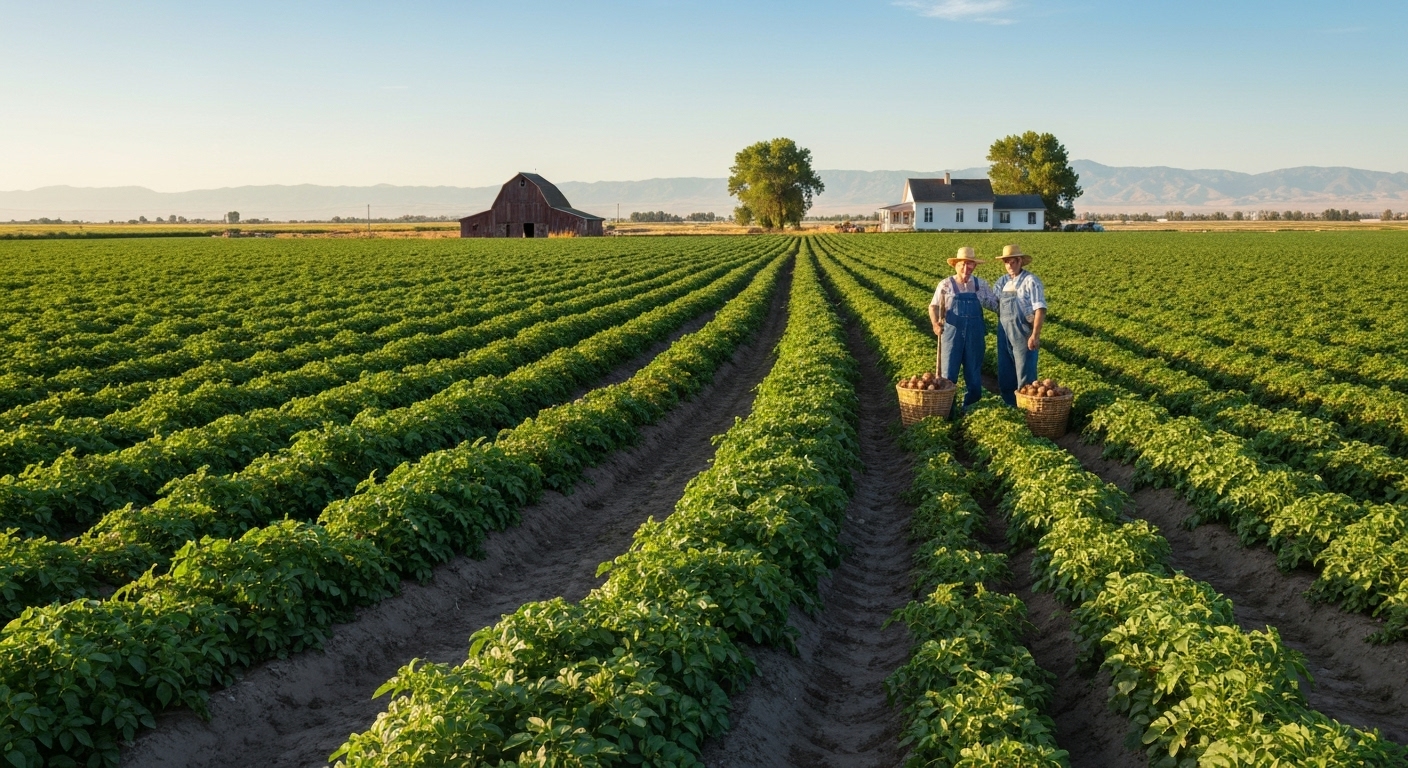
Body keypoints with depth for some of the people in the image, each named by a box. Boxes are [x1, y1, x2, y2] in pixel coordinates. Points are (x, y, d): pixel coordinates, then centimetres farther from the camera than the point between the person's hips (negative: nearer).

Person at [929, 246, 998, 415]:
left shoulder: (981, 285, 7)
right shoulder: (946, 284, 0)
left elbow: (996, 304, 8)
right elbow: (934, 306, -5)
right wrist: (935, 323, -22)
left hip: (975, 336, 2)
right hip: (952, 334, -2)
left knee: (974, 375, 8)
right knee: (948, 374, 0)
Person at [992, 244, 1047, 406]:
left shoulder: (1031, 281, -8)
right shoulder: (1002, 281, 12)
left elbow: (1040, 309, -14)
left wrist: (1035, 335, -20)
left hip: (1023, 333, -7)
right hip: (1004, 334, 7)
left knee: (1025, 375, -3)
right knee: (1005, 374, 13)